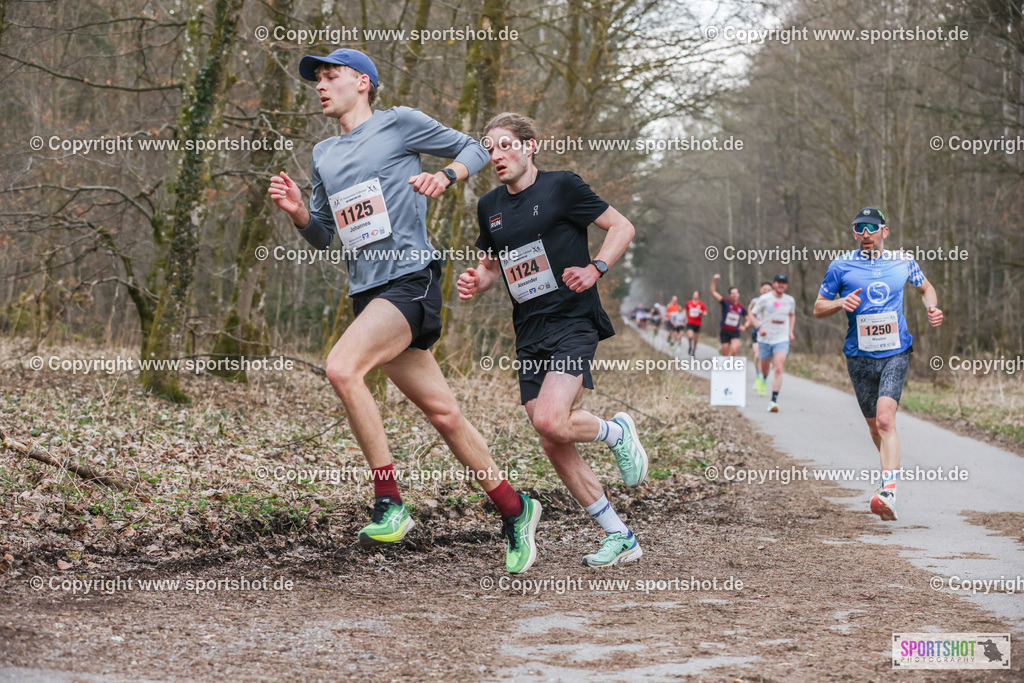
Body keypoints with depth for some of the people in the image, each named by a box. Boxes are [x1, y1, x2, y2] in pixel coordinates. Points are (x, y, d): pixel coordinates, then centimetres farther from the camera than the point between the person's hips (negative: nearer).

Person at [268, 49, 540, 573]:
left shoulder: (400, 123, 2)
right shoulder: (323, 155, 20)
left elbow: (473, 149, 9)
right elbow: (323, 237, 25)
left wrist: (445, 177, -10)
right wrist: (297, 213, 4)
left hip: (410, 280, -6)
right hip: (367, 292, 6)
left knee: (342, 367, -28)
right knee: (443, 414, 5)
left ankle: (390, 502, -23)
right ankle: (514, 510, 18)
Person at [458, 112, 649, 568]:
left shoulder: (561, 187, -5)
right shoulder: (489, 207, 12)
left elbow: (622, 227, -1)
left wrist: (595, 269, -16)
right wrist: (476, 282, 3)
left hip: (573, 321, -6)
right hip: (529, 334, 7)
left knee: (550, 421, -26)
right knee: (554, 447, 2)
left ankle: (617, 432, 7)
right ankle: (620, 537, 12)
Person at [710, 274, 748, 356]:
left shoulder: (742, 307, 3)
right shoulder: (726, 302, -3)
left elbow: (747, 319, 18)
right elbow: (713, 292, -12)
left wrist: (744, 326, -3)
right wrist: (714, 280, -25)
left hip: (735, 332, 0)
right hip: (725, 332, 0)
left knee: (734, 349, -24)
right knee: (725, 354, 1)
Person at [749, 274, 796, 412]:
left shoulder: (790, 301, 5)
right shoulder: (764, 299, -6)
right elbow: (752, 314, 1)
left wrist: (791, 331, 13)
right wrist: (759, 327, -15)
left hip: (782, 340, 1)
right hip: (765, 339, -1)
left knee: (778, 369, -17)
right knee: (764, 368, 12)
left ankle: (774, 401, -19)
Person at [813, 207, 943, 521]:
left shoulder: (903, 261, 5)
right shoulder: (841, 266, 2)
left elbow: (925, 287, 24)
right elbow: (818, 308, 7)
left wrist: (932, 308, 2)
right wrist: (841, 302, -14)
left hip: (895, 353, -2)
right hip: (859, 356, 2)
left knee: (885, 417, -21)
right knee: (874, 425, 10)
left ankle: (888, 491, -29)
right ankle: (892, 468, 39)